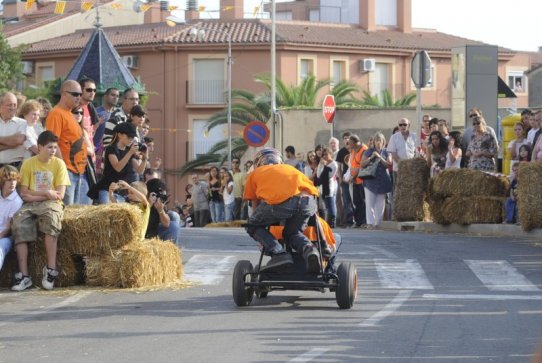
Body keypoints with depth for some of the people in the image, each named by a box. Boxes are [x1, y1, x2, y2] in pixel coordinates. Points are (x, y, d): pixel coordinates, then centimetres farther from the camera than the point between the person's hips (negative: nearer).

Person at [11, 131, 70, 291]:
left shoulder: (59, 164, 2)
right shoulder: (28, 164, 5)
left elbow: (60, 195, -5)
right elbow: (24, 194, 0)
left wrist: (34, 195, -9)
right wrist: (45, 192, -11)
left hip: (51, 204, -1)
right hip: (31, 205, 1)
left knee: (51, 217, -37)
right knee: (18, 223, -30)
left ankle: (50, 270, -31)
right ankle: (24, 275, -30)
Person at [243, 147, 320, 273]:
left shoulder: (255, 174, 31)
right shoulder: (289, 168, 39)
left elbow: (255, 206, 31)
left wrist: (262, 240, 41)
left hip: (280, 202, -3)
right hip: (308, 200, 3)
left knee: (253, 227, 22)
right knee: (292, 231, 29)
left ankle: (278, 253, -2)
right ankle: (308, 248, -4)